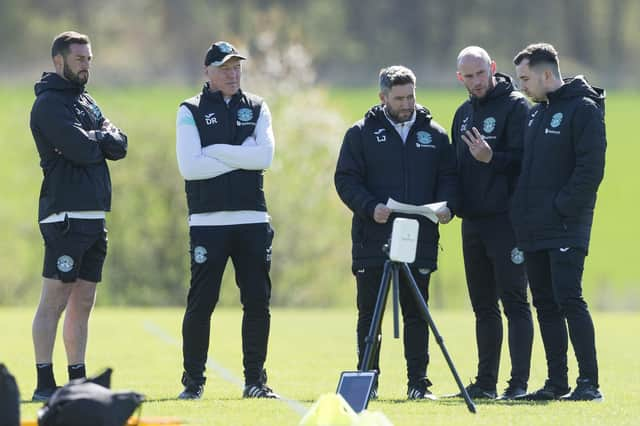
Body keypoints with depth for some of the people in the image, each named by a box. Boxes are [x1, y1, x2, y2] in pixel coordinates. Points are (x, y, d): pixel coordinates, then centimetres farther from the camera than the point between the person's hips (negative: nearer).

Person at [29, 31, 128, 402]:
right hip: (65, 215, -9)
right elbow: (81, 148, -19)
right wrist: (102, 138, 1)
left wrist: (97, 137, -7)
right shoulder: (49, 103, -7)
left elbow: (119, 146, 10)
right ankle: (45, 384, -9)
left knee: (83, 302, 11)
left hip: (94, 216, 9)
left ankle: (78, 381, 15)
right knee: (55, 299, -9)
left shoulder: (87, 102, 21)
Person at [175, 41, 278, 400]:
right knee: (201, 303, -3)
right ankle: (194, 381, 4)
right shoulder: (191, 111, 4)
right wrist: (241, 157, -8)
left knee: (258, 302, 3)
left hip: (253, 220, 3)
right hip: (208, 220, -3)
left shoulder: (256, 108, 13)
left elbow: (265, 156, -4)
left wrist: (215, 151, -8)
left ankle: (255, 380, 10)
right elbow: (189, 166, -10)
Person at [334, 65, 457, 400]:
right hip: (372, 238, -1)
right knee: (370, 313, 3)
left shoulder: (433, 134, 11)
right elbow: (346, 180, -1)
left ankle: (418, 382, 7)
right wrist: (369, 207, -17)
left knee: (416, 313, 4)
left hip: (420, 239, 1)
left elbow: (448, 177, 11)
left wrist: (446, 205, -9)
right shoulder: (362, 134, 4)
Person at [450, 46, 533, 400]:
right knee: (483, 305, 10)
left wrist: (492, 158, -28)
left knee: (514, 301, -7)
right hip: (472, 221, 8)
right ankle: (486, 381, 15)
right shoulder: (464, 113, 18)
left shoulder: (515, 106, -6)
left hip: (506, 220, -8)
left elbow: (523, 158, -14)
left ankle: (519, 382, -9)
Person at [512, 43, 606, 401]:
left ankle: (589, 382, -12)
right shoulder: (537, 113, 19)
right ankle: (557, 382, 13)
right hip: (535, 230, 8)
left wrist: (563, 208, -18)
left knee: (569, 300, -13)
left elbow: (591, 168, -15)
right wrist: (522, 213, 11)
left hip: (565, 229, -8)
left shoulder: (583, 109, -8)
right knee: (546, 304, 8)